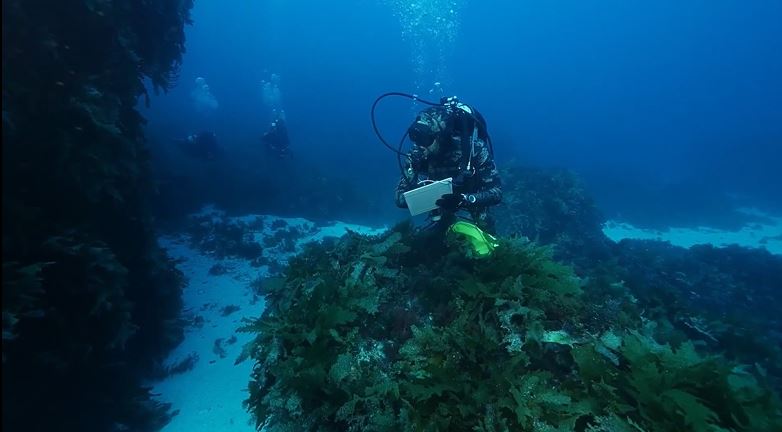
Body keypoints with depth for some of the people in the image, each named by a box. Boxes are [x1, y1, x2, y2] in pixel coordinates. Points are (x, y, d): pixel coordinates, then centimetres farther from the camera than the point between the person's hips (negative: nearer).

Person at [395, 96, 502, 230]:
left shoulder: (473, 147, -36)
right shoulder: (417, 154, -28)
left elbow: (496, 192, -35)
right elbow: (400, 197, -24)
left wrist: (464, 199, -53)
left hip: (473, 198, -2)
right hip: (443, 200, 2)